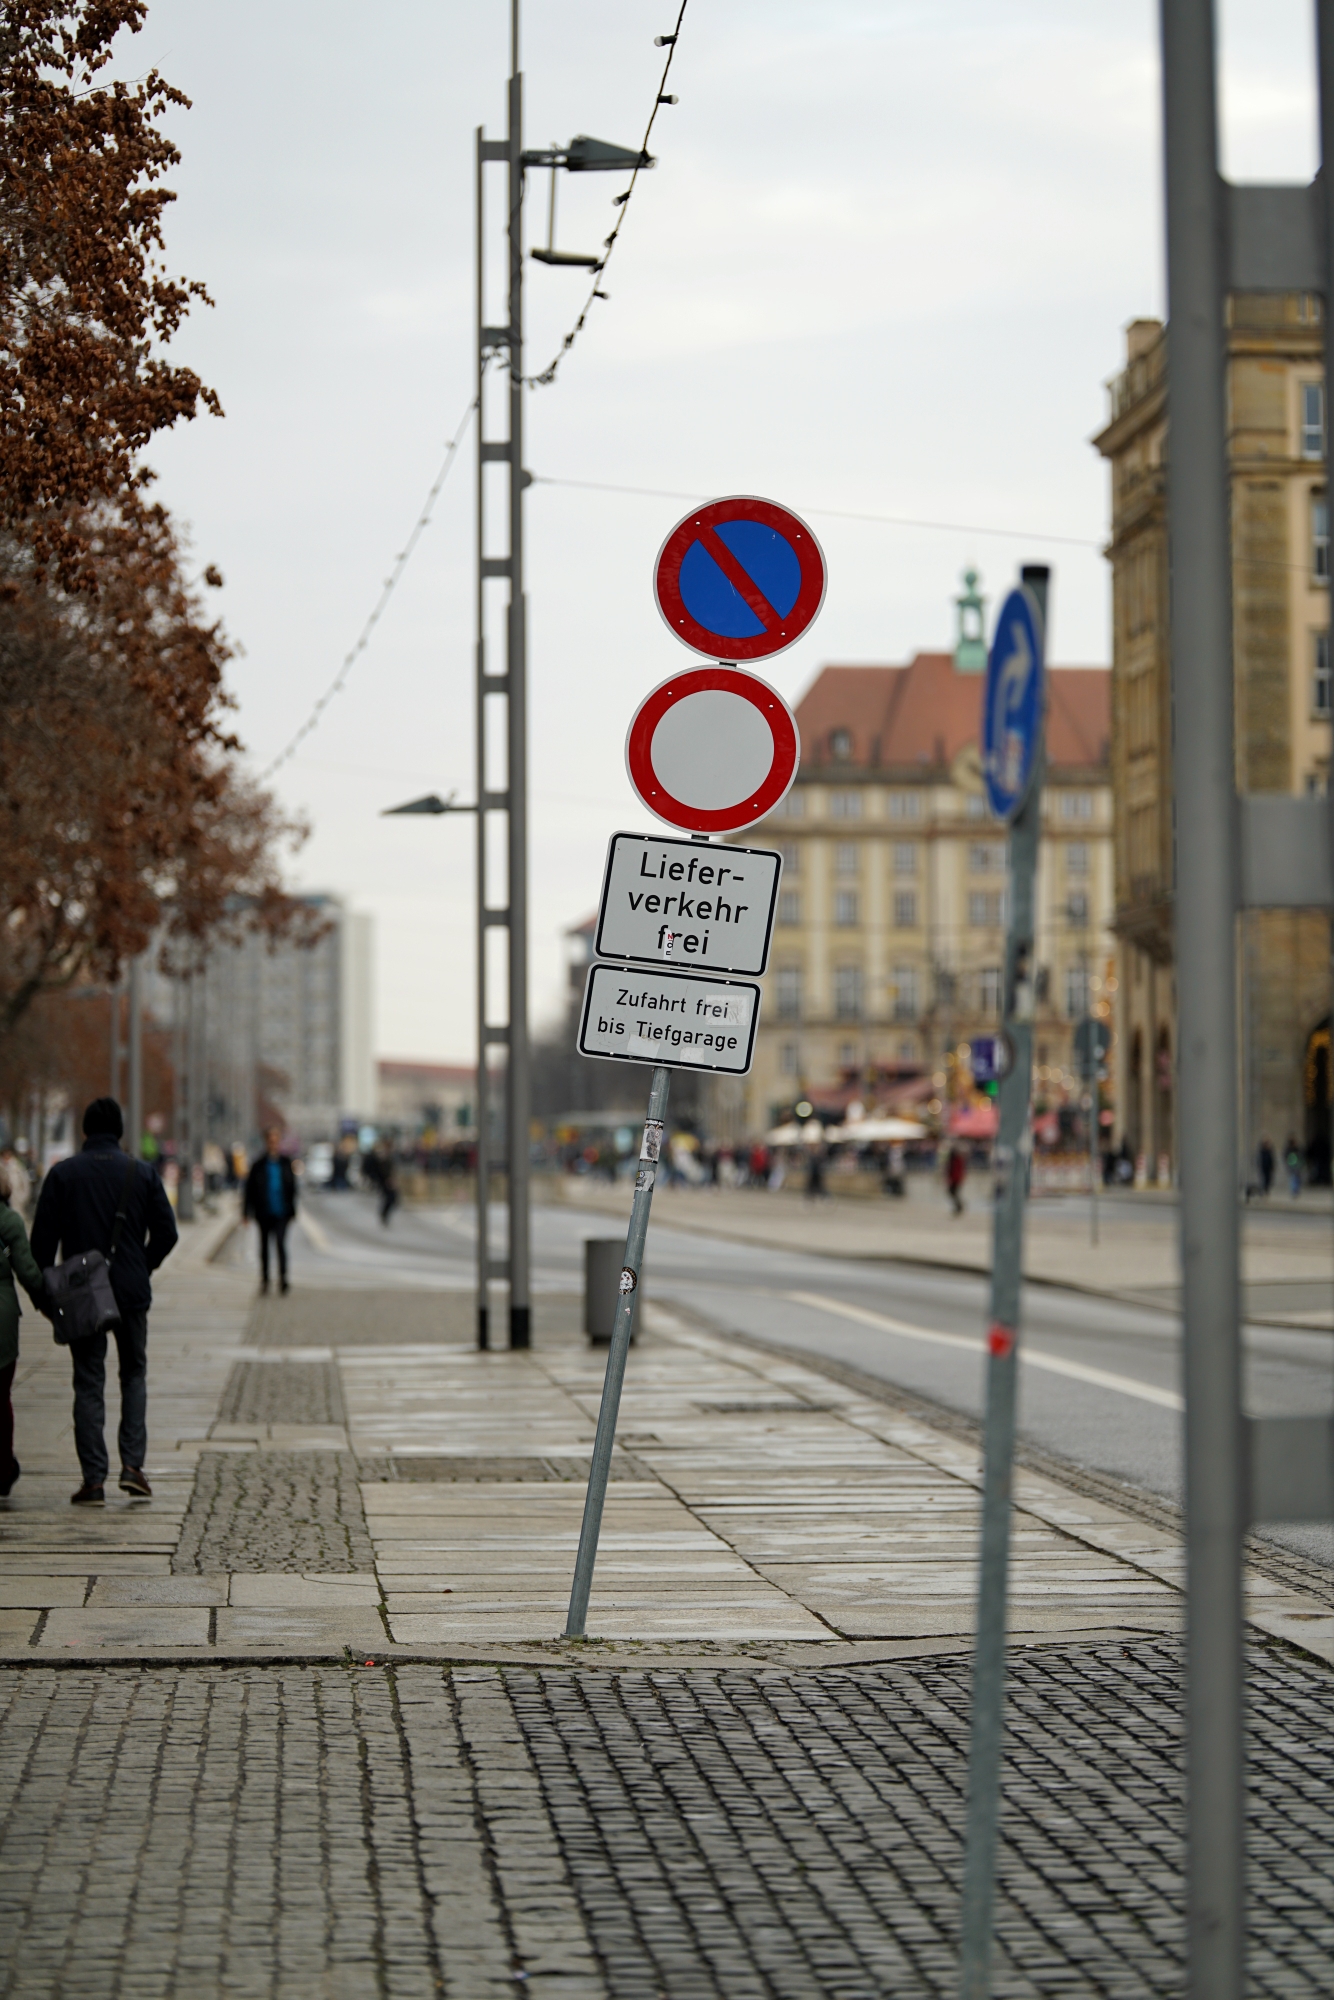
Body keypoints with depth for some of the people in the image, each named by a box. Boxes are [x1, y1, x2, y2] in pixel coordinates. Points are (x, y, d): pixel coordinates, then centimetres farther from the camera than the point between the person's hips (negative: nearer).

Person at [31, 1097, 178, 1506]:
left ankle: (94, 1479, 0)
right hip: (131, 1292, 1)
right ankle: (132, 1465, 3)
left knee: (88, 1383, 4)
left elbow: (42, 1237, -4)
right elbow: (166, 1232, -1)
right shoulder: (141, 1174, -1)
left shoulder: (62, 1174, -3)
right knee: (134, 1374, 16)